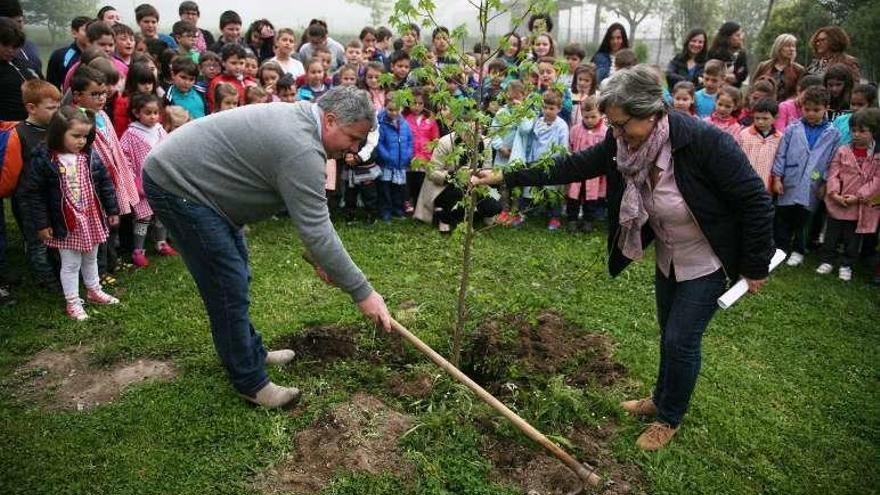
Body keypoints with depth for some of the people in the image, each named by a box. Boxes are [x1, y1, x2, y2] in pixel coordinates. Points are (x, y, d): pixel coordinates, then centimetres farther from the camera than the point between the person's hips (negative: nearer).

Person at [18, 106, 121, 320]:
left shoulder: (91, 157, -4)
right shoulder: (43, 160, -16)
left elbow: (105, 183, 5)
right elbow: (33, 193, -11)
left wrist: (112, 210, 6)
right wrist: (42, 223, -11)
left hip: (92, 218, 4)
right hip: (66, 222, -4)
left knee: (91, 258, 22)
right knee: (70, 264, 8)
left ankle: (94, 291, 40)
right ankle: (72, 302, 22)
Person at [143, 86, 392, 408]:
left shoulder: (299, 116, 6)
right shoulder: (302, 148, -26)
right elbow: (316, 231, -27)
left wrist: (317, 255, 12)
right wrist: (363, 292, -23)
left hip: (185, 175, 11)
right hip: (175, 185, -11)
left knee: (235, 277, 18)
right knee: (230, 287, -7)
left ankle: (252, 353, 33)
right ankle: (251, 383, 7)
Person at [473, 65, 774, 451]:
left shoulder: (705, 142, -32)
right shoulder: (623, 144, -15)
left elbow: (755, 200, -23)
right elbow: (571, 167, -11)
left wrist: (755, 267, -16)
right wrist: (505, 177, -15)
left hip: (708, 263, -6)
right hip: (668, 259, 6)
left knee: (681, 340, 1)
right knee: (669, 335, 20)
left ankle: (670, 418, 25)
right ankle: (661, 399, 43)